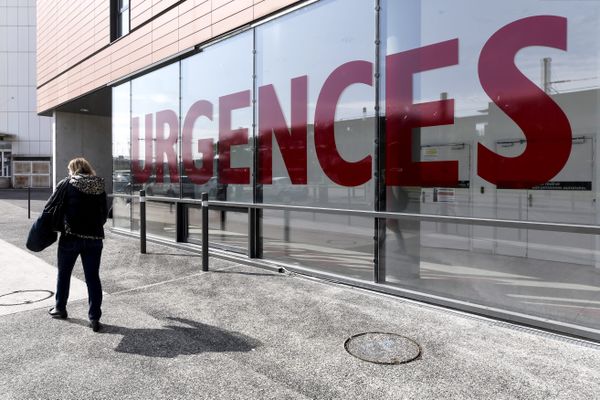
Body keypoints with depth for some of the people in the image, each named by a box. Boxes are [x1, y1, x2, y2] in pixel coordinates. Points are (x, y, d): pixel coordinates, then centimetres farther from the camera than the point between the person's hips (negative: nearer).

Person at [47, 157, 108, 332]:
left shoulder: (66, 183, -2)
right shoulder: (100, 186, 5)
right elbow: (104, 214, 7)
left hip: (70, 236, -2)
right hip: (94, 238, 2)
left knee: (63, 274, 19)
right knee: (93, 278, 5)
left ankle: (60, 308, 35)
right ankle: (95, 318, 5)